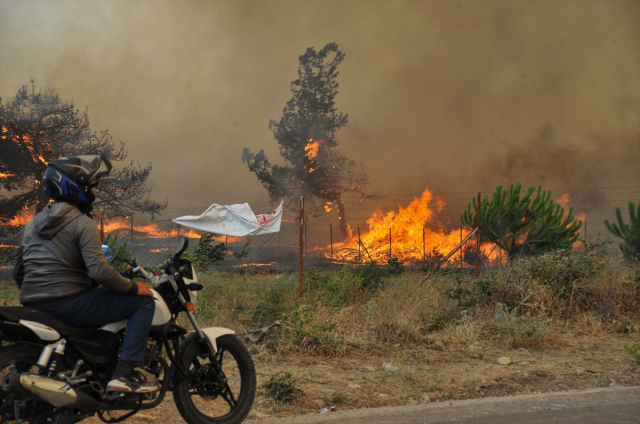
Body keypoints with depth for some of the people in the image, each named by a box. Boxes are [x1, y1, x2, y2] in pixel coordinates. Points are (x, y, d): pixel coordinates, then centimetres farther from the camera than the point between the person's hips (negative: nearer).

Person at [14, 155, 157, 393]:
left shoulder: (32, 224, 15)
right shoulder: (82, 223, -10)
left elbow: (19, 274, 20)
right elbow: (99, 271, -22)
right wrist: (133, 288, -9)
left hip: (33, 309, 9)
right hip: (69, 305, -9)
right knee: (144, 303, -2)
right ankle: (124, 374, -13)